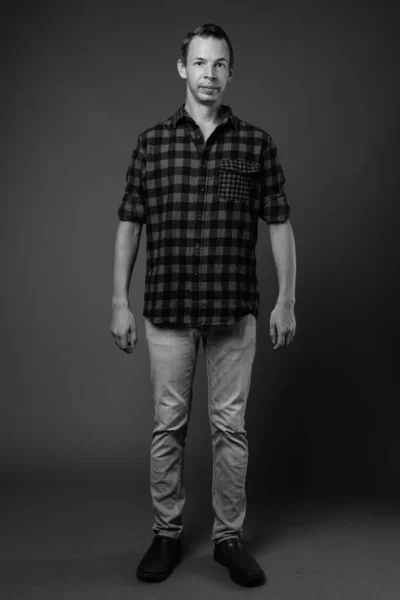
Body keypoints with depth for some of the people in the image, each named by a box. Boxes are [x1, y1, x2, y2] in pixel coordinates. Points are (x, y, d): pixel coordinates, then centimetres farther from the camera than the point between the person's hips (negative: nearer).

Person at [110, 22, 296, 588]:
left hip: (234, 309, 0)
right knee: (168, 426, 8)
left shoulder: (257, 143, 3)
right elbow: (129, 225, 6)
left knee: (230, 426, 6)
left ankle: (229, 536, 21)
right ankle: (167, 533, 23)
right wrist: (120, 302, 2)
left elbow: (279, 224, 5)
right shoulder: (152, 142, 4)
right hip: (167, 308, 1)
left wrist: (287, 299, -1)